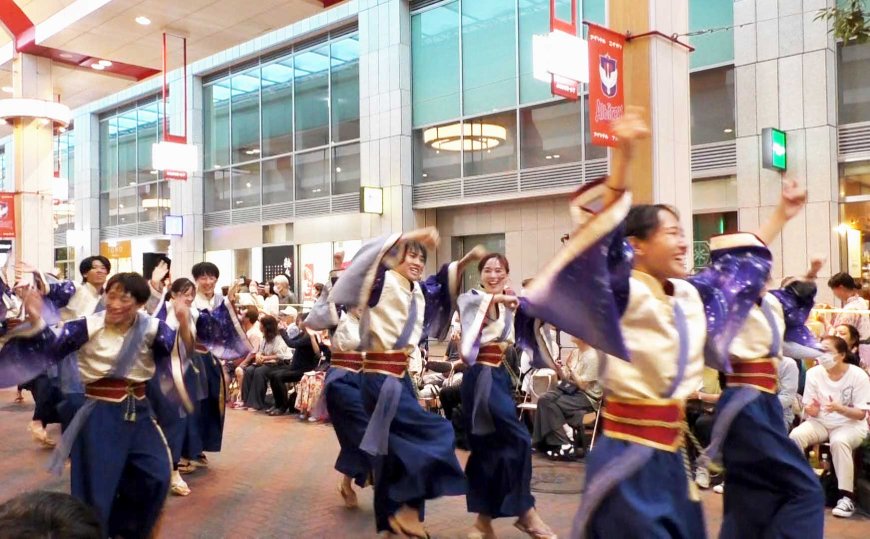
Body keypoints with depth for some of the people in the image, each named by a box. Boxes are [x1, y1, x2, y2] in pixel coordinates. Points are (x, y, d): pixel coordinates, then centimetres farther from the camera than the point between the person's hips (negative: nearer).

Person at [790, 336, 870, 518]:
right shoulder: (813, 373, -5)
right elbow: (809, 410, 0)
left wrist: (839, 408, -32)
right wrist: (811, 409, -26)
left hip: (850, 424, -3)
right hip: (821, 422, 3)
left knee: (839, 441, -37)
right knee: (796, 435, -27)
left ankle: (847, 496, -26)